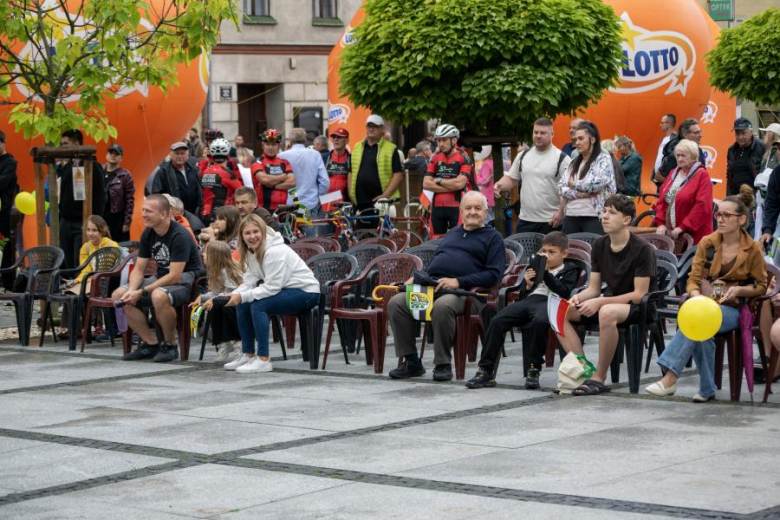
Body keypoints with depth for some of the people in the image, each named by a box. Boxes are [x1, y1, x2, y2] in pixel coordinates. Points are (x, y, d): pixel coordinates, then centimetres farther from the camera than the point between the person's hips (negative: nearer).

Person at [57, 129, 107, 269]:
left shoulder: (92, 166, -6)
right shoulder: (64, 166, 13)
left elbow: (100, 196, -10)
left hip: (83, 223, -6)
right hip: (65, 221, 6)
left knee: (80, 265, -9)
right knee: (67, 264, 7)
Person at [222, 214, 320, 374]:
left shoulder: (275, 252, -24)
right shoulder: (252, 252, 4)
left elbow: (272, 287, -27)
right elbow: (250, 281, -1)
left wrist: (242, 296, -27)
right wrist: (235, 295, -20)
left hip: (306, 292, -9)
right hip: (285, 291, 9)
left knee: (258, 305, -27)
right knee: (242, 304, -3)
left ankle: (263, 360, -23)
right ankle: (248, 355, 6)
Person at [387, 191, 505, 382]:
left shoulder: (492, 237, 10)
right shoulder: (453, 233, 30)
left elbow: (494, 274, -3)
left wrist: (459, 281, -14)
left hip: (464, 292, -6)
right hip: (431, 285, 6)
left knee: (442, 306, -39)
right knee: (396, 303, -18)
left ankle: (443, 364, -25)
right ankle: (411, 361, -12)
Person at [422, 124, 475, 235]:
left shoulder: (464, 159, -4)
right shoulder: (435, 159, 10)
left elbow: (460, 183, -16)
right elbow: (426, 184, -1)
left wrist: (439, 181, -3)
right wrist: (451, 187, -9)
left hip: (457, 207, -5)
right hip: (437, 207, 5)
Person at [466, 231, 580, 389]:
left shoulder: (569, 270, 18)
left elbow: (564, 293, -2)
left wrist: (546, 272, -6)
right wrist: (527, 285, 5)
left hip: (549, 301, -5)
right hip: (529, 299, 5)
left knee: (540, 321, -41)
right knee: (497, 321, -20)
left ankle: (534, 369, -27)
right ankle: (486, 371, -19)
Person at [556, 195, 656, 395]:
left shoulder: (642, 249, -15)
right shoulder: (600, 245, 5)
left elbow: (639, 294, -18)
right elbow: (593, 288, 8)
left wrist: (599, 302, -25)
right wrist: (578, 297, -16)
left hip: (638, 306, -7)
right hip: (609, 301, 7)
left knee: (607, 313, -41)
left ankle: (599, 378, -27)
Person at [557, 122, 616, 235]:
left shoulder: (603, 159, 0)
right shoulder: (574, 162, 16)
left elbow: (596, 184, -14)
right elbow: (561, 187, 6)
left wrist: (574, 184, 1)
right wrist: (580, 194, -11)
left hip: (594, 218, -6)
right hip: (570, 218, 6)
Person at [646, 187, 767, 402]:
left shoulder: (753, 250, -1)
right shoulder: (707, 243, 5)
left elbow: (761, 286, 8)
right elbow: (693, 280, 4)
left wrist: (739, 290, -13)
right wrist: (697, 296, -19)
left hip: (732, 309, -2)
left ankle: (670, 377, -38)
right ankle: (707, 389, -20)